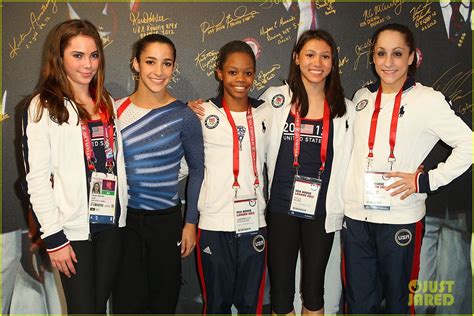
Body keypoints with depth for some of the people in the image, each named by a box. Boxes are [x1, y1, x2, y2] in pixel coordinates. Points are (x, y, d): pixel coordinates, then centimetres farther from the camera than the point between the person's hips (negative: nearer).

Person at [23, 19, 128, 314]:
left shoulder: (107, 103, 10)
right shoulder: (44, 107, -7)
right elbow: (37, 178, -10)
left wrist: (123, 210, 10)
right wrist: (53, 236, -13)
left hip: (111, 221, 5)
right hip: (74, 227, -5)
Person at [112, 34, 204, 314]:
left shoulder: (183, 116, -7)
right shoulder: (116, 110, -1)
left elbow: (197, 169, 2)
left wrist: (191, 222, 0)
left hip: (166, 220, -1)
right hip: (123, 219, 1)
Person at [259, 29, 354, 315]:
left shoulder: (345, 110, 2)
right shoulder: (275, 98, -2)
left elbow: (345, 165, 8)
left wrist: (342, 207, 5)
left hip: (322, 210, 1)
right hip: (281, 208, -1)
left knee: (314, 288, 14)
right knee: (281, 291, 9)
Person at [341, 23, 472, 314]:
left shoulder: (427, 100, -7)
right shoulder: (362, 97, 8)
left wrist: (425, 181, -13)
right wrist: (343, 198, 10)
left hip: (401, 220, -4)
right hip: (356, 216, 4)